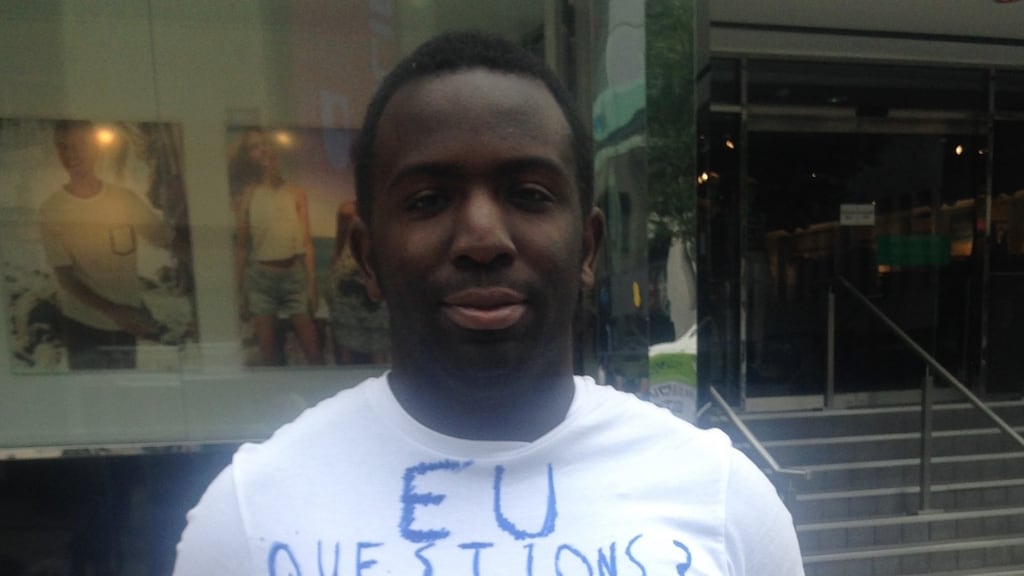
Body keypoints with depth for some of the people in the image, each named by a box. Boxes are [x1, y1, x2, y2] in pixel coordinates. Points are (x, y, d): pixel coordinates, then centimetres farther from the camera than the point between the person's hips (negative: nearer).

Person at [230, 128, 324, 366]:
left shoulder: (295, 193, 4)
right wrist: (240, 293, 2)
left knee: (313, 351, -1)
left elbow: (306, 242, 2)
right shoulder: (247, 196, 2)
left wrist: (312, 286, -2)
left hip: (295, 274, 0)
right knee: (268, 355, 5)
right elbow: (241, 247, 4)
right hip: (260, 277, 0)